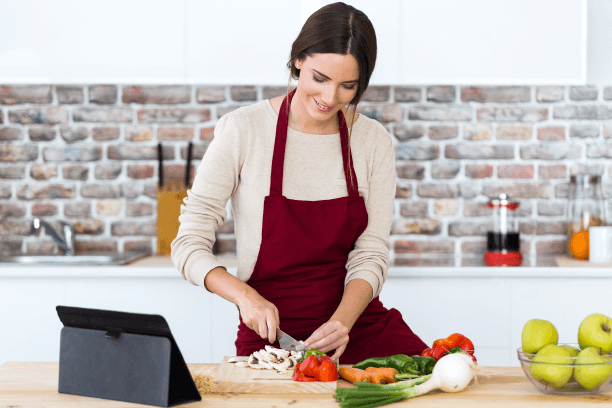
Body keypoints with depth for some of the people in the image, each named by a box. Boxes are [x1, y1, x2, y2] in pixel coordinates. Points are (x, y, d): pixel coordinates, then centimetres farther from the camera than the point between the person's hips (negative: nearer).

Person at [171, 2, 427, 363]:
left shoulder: (374, 141, 2)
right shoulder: (243, 130, -7)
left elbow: (370, 255, 0)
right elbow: (189, 246, -5)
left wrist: (341, 323, -18)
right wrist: (245, 295, -22)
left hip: (359, 323, 2)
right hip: (272, 335, -2)